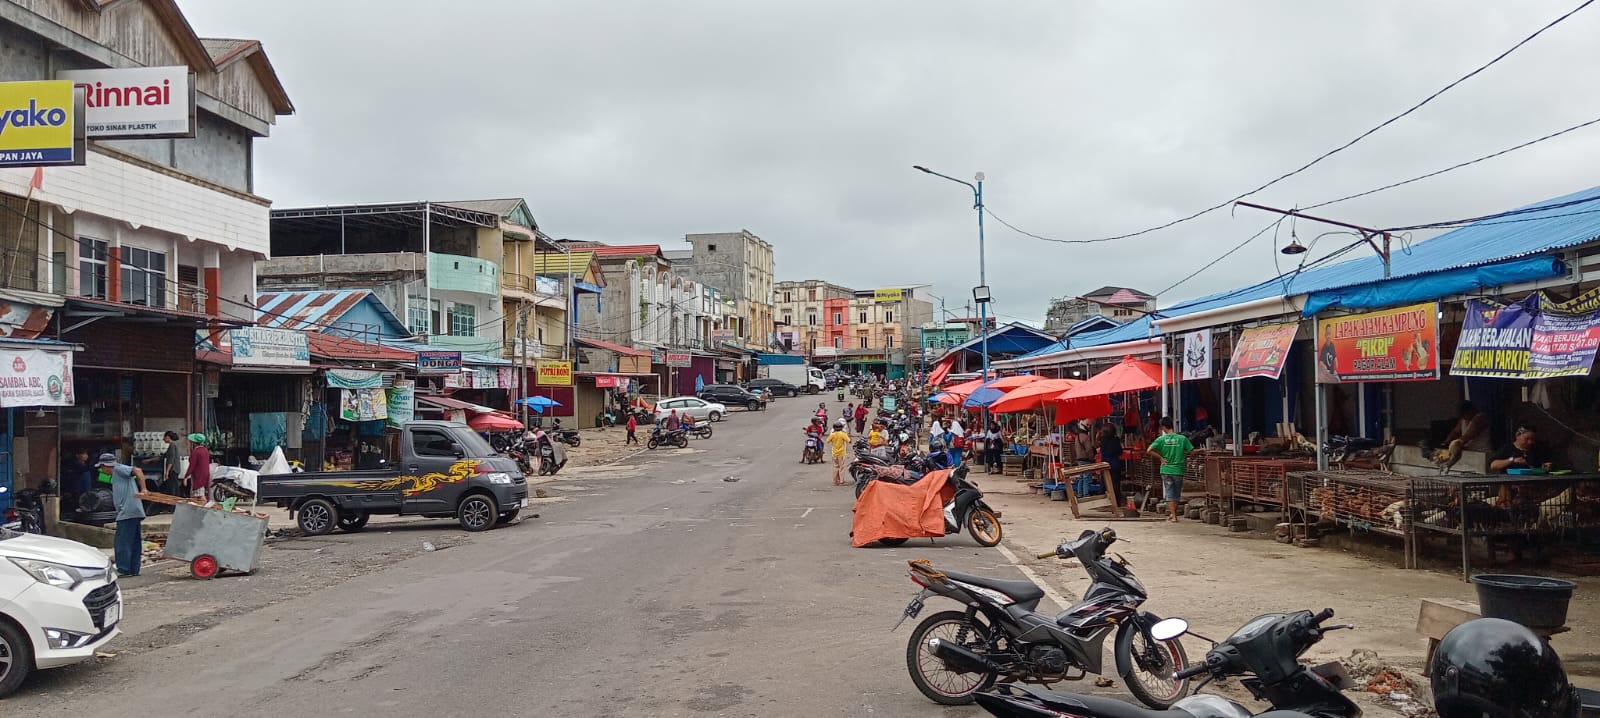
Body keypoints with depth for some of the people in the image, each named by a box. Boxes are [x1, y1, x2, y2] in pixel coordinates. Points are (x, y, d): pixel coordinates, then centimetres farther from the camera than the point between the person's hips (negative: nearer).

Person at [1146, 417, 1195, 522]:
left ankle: (1173, 516, 0)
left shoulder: (1161, 439, -6)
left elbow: (1149, 450, -13)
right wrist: (1183, 456, 14)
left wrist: (1160, 457, -5)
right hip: (1178, 470, 0)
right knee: (1177, 494, 16)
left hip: (1166, 470, 0)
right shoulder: (1182, 438, -5)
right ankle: (1173, 513, 24)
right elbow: (1192, 452, -5)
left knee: (1170, 494, 6)